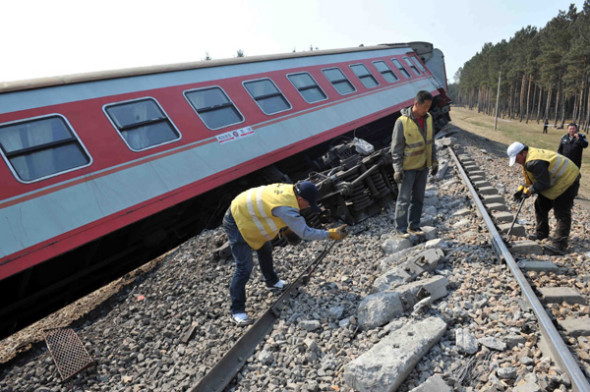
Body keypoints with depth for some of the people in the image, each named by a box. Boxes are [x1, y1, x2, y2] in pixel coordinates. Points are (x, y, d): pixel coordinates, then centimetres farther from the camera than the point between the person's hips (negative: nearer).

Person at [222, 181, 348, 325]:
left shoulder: (288, 189, -9)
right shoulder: (286, 207, -34)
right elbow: (305, 233, -31)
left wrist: (282, 227, 8)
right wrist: (331, 234, -24)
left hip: (245, 215, 10)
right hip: (236, 223, -10)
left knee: (265, 249, 25)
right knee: (244, 267, -11)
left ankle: (272, 281, 49)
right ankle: (237, 310, 2)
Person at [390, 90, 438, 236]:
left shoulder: (428, 118, 2)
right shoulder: (402, 122, -18)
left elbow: (431, 142, 13)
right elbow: (396, 148, -15)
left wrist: (434, 162, 13)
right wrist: (398, 170, -16)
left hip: (423, 166, 6)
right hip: (407, 168, -6)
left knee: (418, 198, 13)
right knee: (404, 198, 1)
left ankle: (414, 225, 25)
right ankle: (401, 228, 13)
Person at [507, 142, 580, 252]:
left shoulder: (535, 162, -32)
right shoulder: (529, 157, 3)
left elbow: (544, 183, -28)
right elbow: (531, 179, 10)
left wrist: (529, 190, -19)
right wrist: (522, 188, -2)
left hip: (567, 180, -11)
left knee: (562, 213, -11)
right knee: (540, 205, 15)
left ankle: (560, 244, -9)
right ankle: (541, 233, 28)